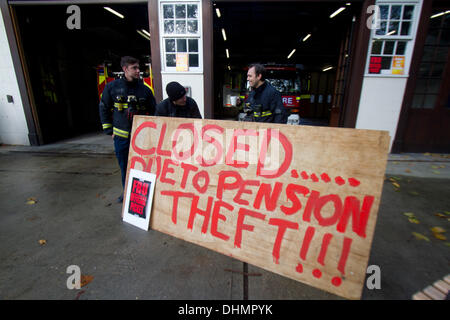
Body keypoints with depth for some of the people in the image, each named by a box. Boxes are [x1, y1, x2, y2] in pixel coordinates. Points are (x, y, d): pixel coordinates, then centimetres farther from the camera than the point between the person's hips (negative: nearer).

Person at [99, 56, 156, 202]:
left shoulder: (144, 89, 0)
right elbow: (103, 109, 9)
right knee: (124, 166, 13)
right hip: (121, 135, 1)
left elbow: (153, 111, 9)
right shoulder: (112, 87, 1)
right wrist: (109, 130, 5)